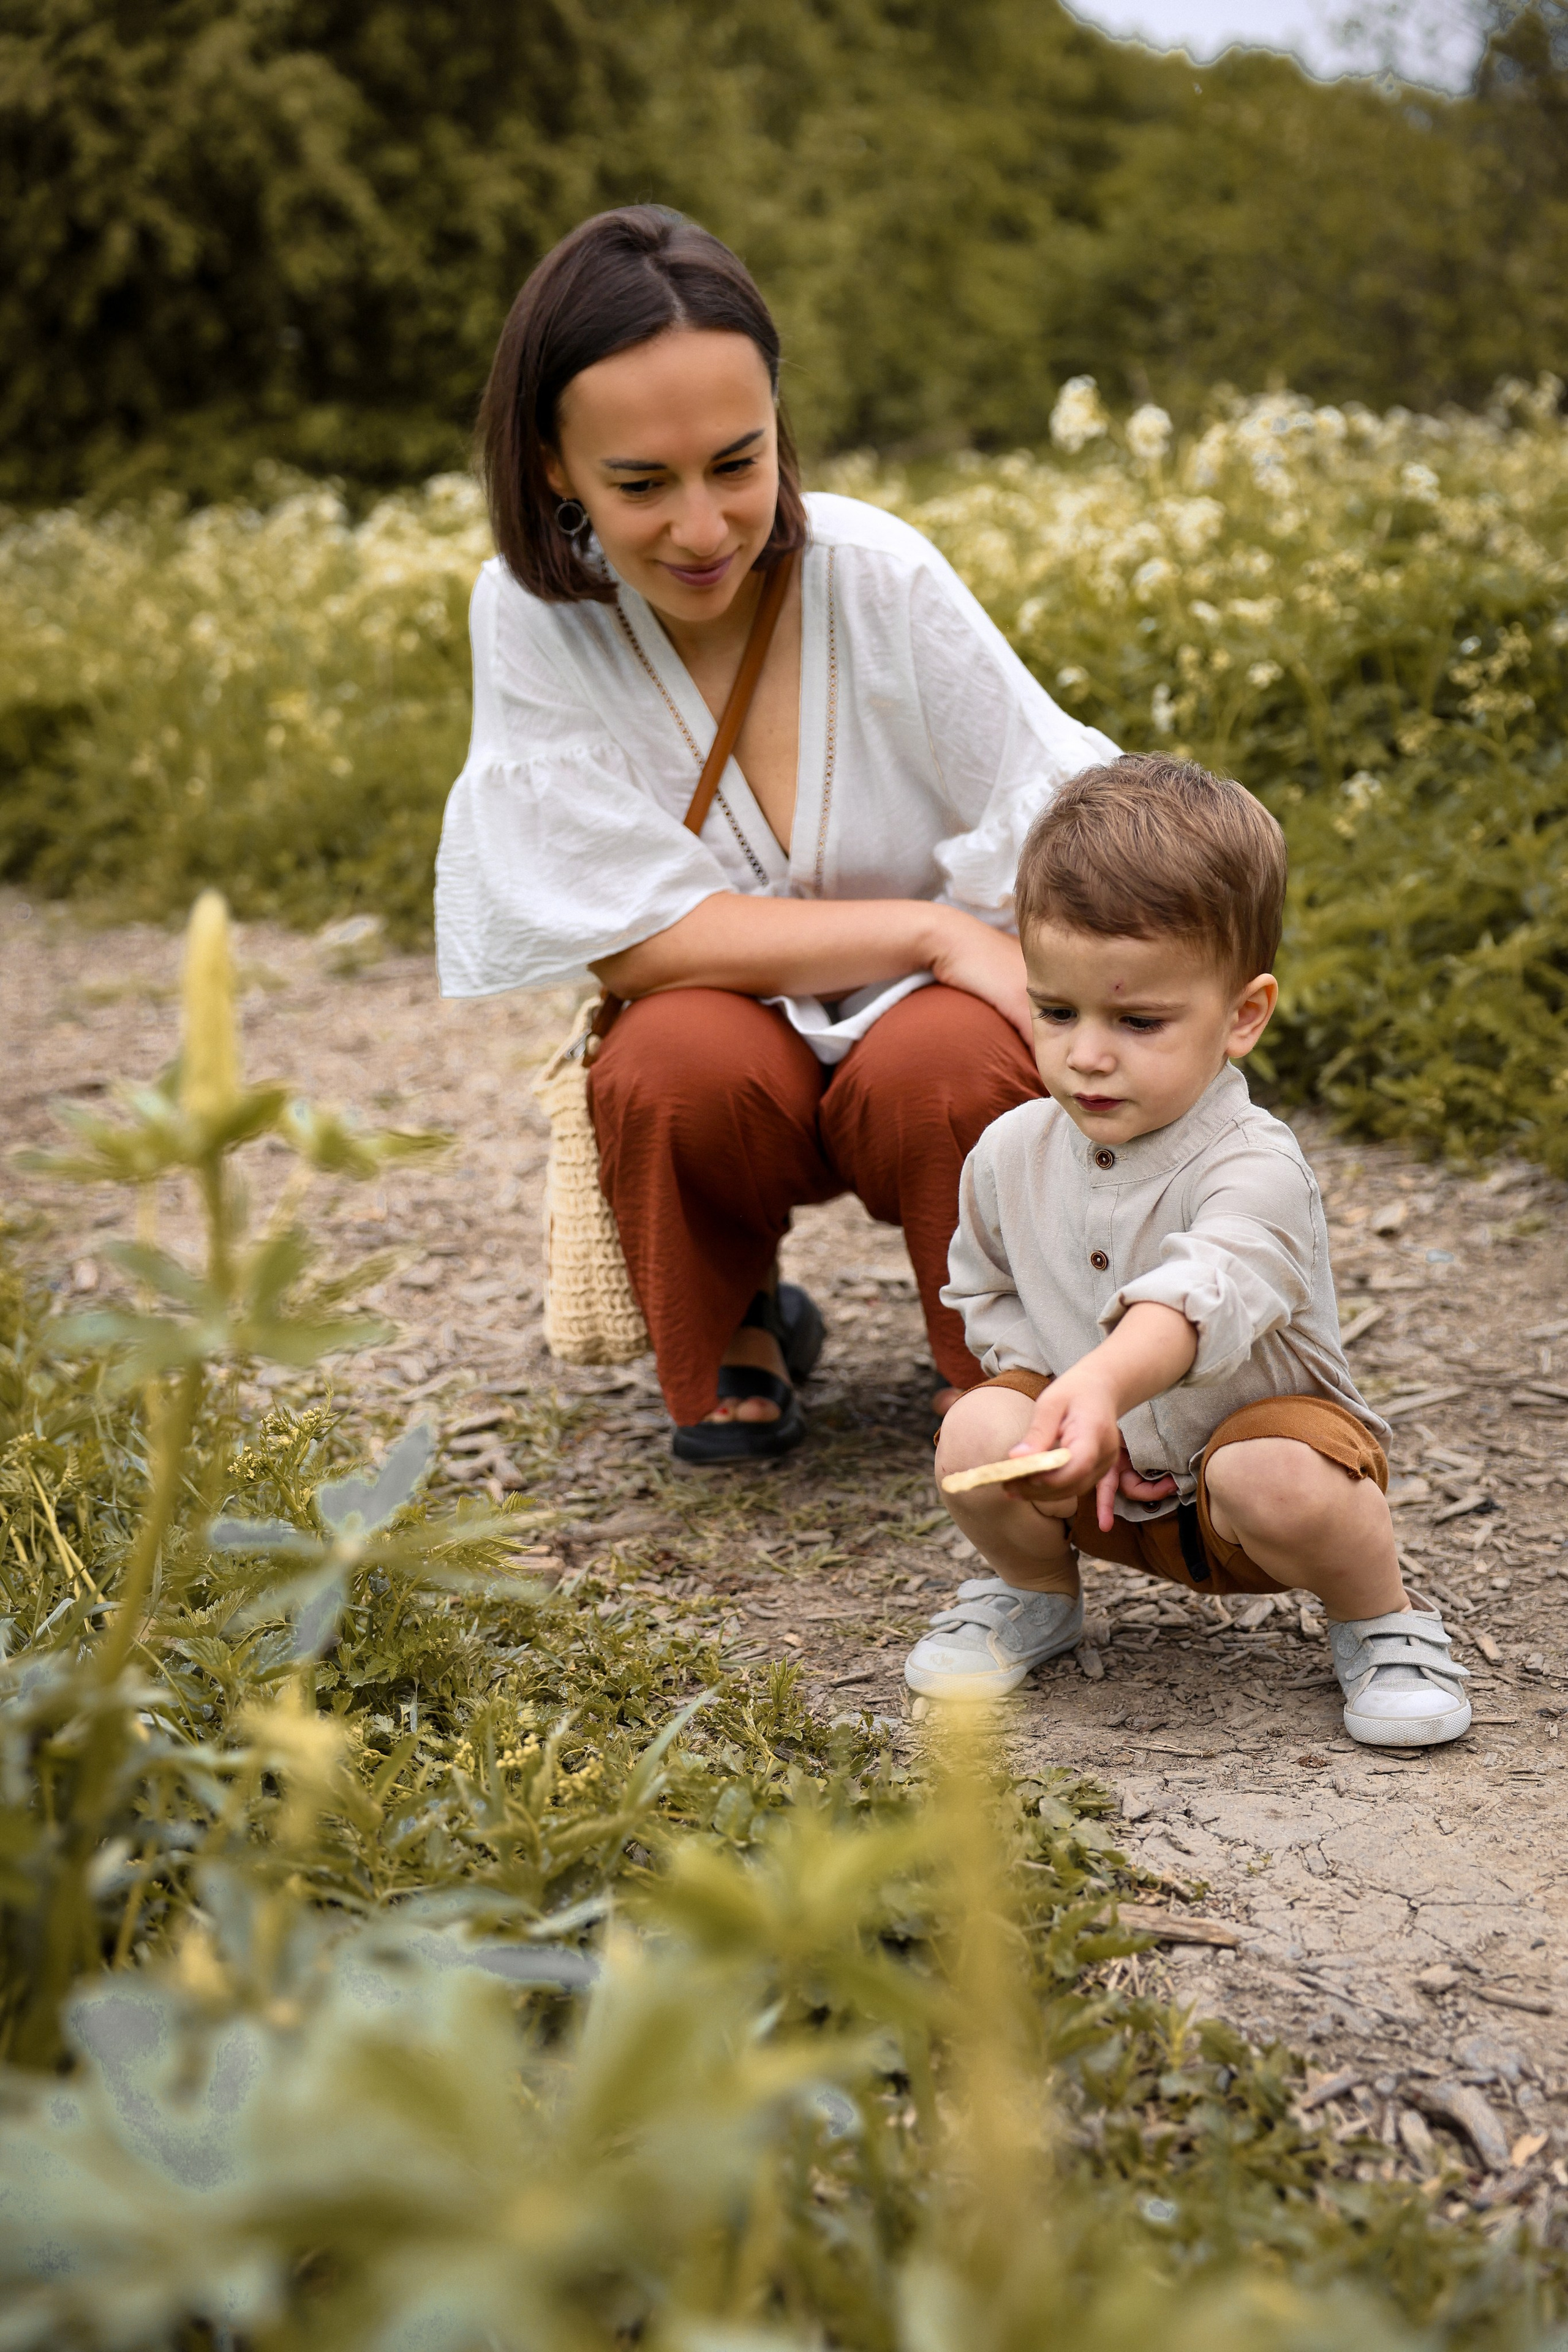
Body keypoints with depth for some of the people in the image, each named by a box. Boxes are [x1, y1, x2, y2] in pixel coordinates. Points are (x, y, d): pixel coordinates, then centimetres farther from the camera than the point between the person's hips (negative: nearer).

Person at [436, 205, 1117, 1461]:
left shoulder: (877, 576, -18)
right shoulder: (533, 616, -16)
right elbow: (636, 937, -18)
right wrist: (934, 930, -21)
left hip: (935, 1033, 0)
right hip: (720, 1024, 1)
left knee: (936, 1074, -34)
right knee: (678, 1066, -33)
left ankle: (1008, 1379, -1)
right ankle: (732, 1336, 2)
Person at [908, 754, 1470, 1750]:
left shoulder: (1254, 1168, -28)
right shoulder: (1012, 1154, -9)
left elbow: (1202, 1295, -49)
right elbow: (987, 1295, 8)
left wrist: (1102, 1384, -70)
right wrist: (1063, 1408, -10)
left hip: (1256, 1424, -4)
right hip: (1111, 1478, 5)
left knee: (1279, 1484, -37)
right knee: (977, 1433, -23)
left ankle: (1381, 1621, -2)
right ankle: (1033, 1590, 11)